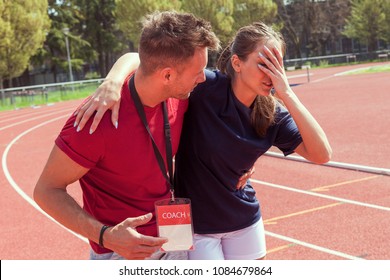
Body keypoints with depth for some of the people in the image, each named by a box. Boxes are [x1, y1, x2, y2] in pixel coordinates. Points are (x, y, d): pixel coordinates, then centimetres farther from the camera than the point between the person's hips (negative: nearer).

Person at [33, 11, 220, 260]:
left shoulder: (179, 97, -11)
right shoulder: (98, 118, -28)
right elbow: (46, 190, -18)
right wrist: (105, 236, -32)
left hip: (172, 239, 6)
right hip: (122, 253, -6)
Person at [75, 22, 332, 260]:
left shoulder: (273, 114, -9)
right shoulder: (205, 87, -22)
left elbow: (322, 155, -19)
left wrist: (286, 93, -26)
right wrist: (113, 83, -42)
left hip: (245, 221, 4)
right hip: (195, 225, -4)